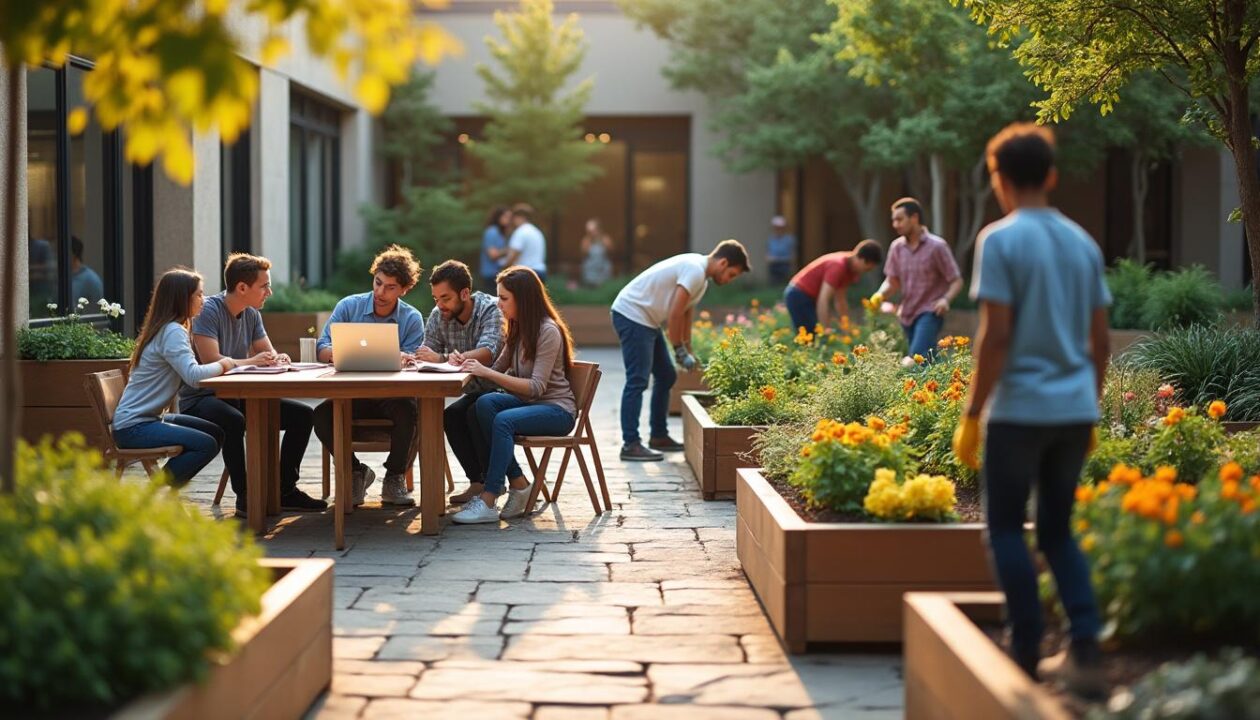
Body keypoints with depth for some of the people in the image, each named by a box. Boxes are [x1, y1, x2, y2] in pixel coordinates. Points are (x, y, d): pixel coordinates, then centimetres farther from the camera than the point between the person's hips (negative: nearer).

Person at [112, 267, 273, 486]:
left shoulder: (169, 329, 14)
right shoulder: (172, 332, -16)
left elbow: (191, 369, 10)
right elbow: (193, 375, -30)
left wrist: (248, 362, -1)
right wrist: (227, 364, -14)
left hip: (151, 417, 10)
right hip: (133, 426, -10)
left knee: (216, 433, 8)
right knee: (206, 444, -20)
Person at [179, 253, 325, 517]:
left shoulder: (252, 314, 8)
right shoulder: (208, 310, -17)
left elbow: (269, 354, 10)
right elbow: (211, 362, -27)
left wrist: (278, 359, -14)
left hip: (236, 395, 8)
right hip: (199, 399, -8)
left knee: (303, 415, -1)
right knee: (234, 421, -41)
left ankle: (285, 489, 4)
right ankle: (244, 496, -27)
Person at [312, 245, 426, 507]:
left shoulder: (412, 319, 4)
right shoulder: (348, 306, 5)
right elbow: (322, 349, -3)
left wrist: (402, 360, -27)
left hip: (392, 395, -1)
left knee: (406, 408, -35)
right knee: (321, 415, -29)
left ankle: (395, 478, -11)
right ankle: (355, 471, -1)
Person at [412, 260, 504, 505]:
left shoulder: (491, 309, -22)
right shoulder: (438, 316, -2)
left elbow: (487, 353, -37)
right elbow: (428, 353, -5)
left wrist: (442, 358, -50)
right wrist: (413, 359, -31)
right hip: (476, 392, 6)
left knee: (476, 413, -30)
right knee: (451, 416, -20)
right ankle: (478, 481, -10)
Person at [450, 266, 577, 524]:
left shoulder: (548, 331, -15)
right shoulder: (518, 329, 12)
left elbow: (536, 387, -22)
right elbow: (499, 369, 10)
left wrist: (487, 372, -26)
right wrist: (471, 364, -10)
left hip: (557, 409, -8)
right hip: (528, 403, 8)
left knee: (503, 420, -33)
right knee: (485, 403, -23)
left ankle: (488, 502, -33)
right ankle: (517, 485, -20)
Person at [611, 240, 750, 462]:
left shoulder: (698, 271, 13)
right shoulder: (695, 271, -19)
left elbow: (685, 313, 19)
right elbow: (675, 315, -21)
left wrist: (688, 351, 16)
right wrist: (681, 352, -13)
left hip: (645, 319, 11)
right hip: (631, 315, -11)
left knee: (666, 376, 14)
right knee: (637, 381, -13)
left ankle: (659, 436, 21)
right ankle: (630, 445, -13)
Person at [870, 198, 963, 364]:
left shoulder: (936, 246, -11)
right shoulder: (897, 247, 3)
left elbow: (957, 281, -8)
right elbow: (892, 281, 6)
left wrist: (946, 299, -27)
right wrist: (880, 294, -16)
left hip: (930, 314, -6)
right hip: (907, 314, 6)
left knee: (913, 362, -23)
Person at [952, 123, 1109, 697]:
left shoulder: (1000, 240, -9)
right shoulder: (1083, 243, 9)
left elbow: (995, 336, -14)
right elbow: (1099, 340, 12)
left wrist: (970, 415, -8)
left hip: (1020, 409, -5)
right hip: (1075, 409, 6)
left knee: (1006, 530, 9)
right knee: (1058, 530, 15)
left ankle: (1026, 650, 9)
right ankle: (1084, 647, 3)